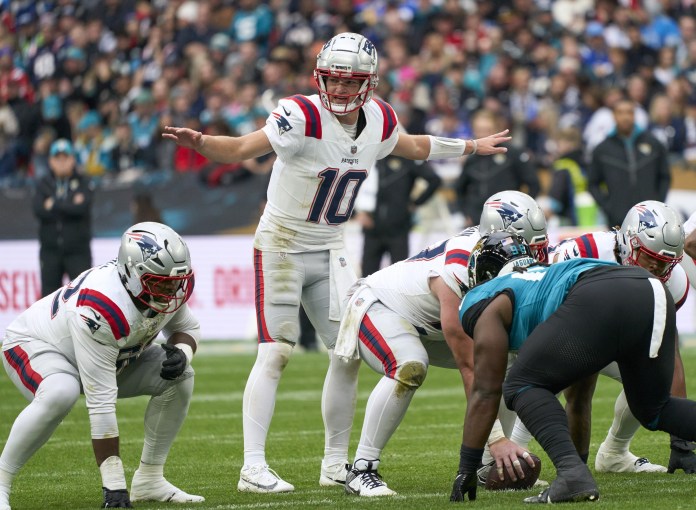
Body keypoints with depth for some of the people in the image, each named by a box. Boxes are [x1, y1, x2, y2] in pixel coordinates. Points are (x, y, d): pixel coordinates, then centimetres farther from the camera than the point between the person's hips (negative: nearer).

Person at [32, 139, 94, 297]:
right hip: (51, 250, 3)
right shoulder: (44, 184, 6)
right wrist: (69, 206, -14)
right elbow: (39, 210, -10)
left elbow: (81, 208, -17)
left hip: (77, 250, -2)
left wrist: (54, 204, -10)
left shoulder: (83, 183, 1)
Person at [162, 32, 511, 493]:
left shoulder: (378, 120, -1)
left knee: (350, 352, 5)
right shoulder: (304, 117, -22)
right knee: (275, 354, -11)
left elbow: (412, 146, 21)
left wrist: (471, 147, 32)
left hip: (330, 251, 7)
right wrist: (200, 142, -51)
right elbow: (242, 149, -31)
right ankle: (253, 467, -10)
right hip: (282, 247, -7)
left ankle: (336, 464, 17)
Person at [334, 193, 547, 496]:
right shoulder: (459, 272, -38)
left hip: (428, 324, 8)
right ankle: (361, 469, -26)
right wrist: (496, 439, -35)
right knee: (410, 368, -38)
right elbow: (468, 366, -35)